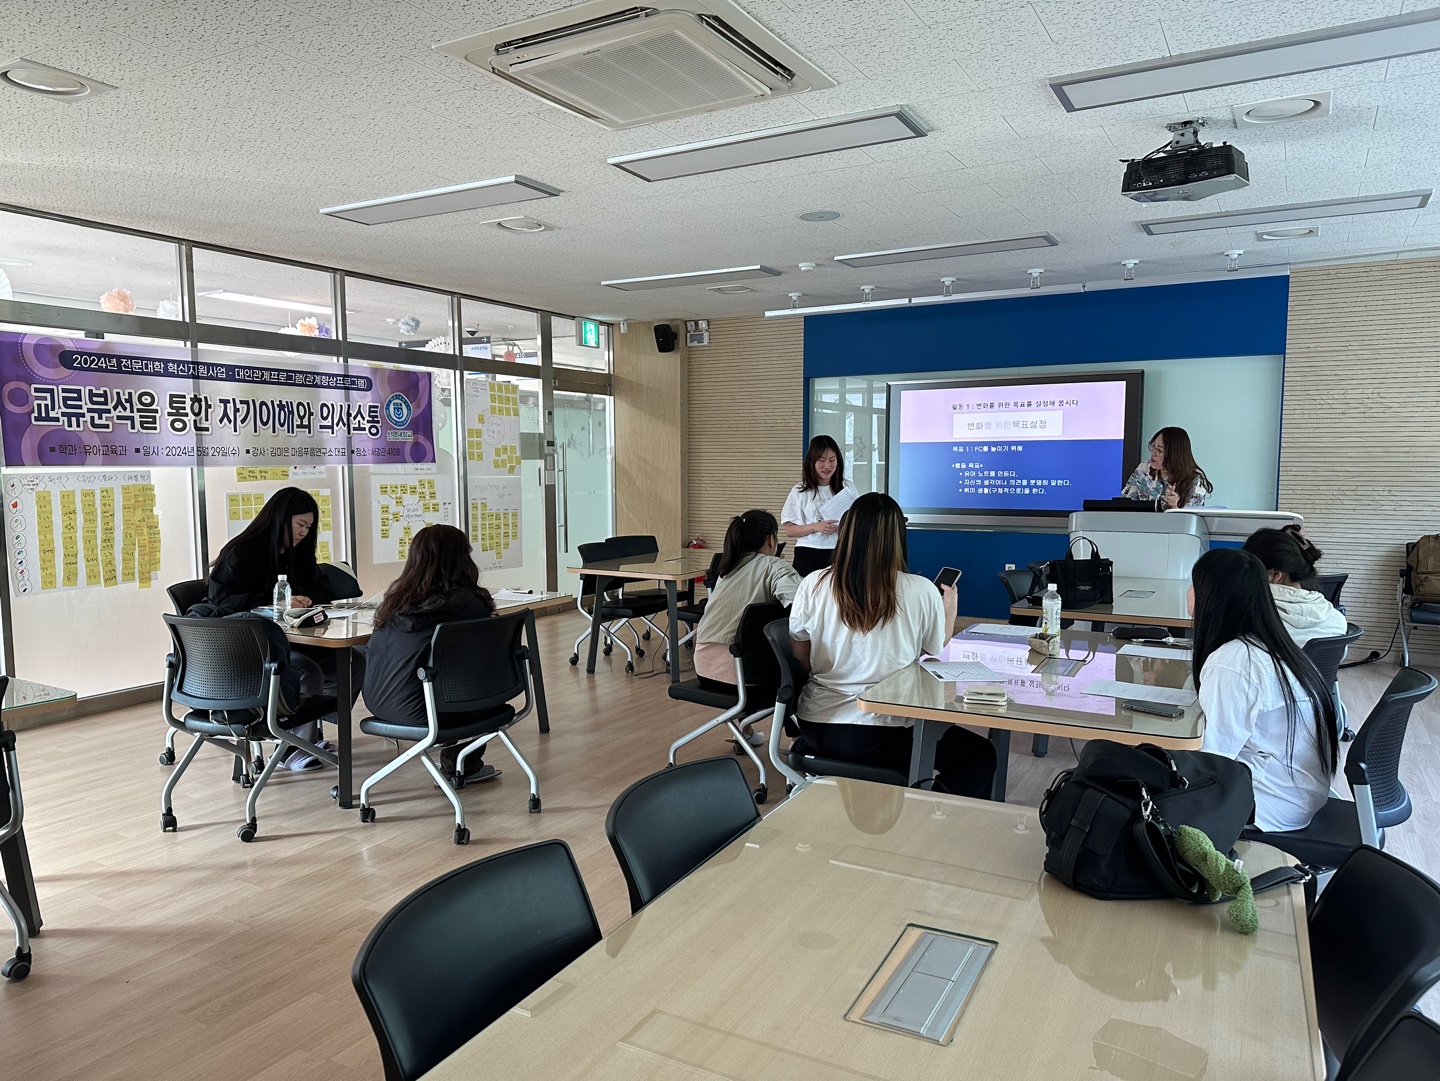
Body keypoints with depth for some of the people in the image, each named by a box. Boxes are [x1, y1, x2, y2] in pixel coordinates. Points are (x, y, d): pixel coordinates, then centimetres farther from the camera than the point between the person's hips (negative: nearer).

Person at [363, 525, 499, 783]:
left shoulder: (398, 597, 7)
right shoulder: (468, 603, -11)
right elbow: (488, 659, -2)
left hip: (377, 701, 7)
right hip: (415, 709, -7)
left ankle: (455, 763, 32)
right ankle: (461, 767, 27)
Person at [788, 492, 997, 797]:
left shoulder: (813, 585, -3)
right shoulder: (920, 592, -10)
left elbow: (800, 658, 5)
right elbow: (935, 652, 7)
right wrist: (950, 609, 24)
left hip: (815, 727, 5)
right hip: (878, 737, -5)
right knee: (982, 755, 17)